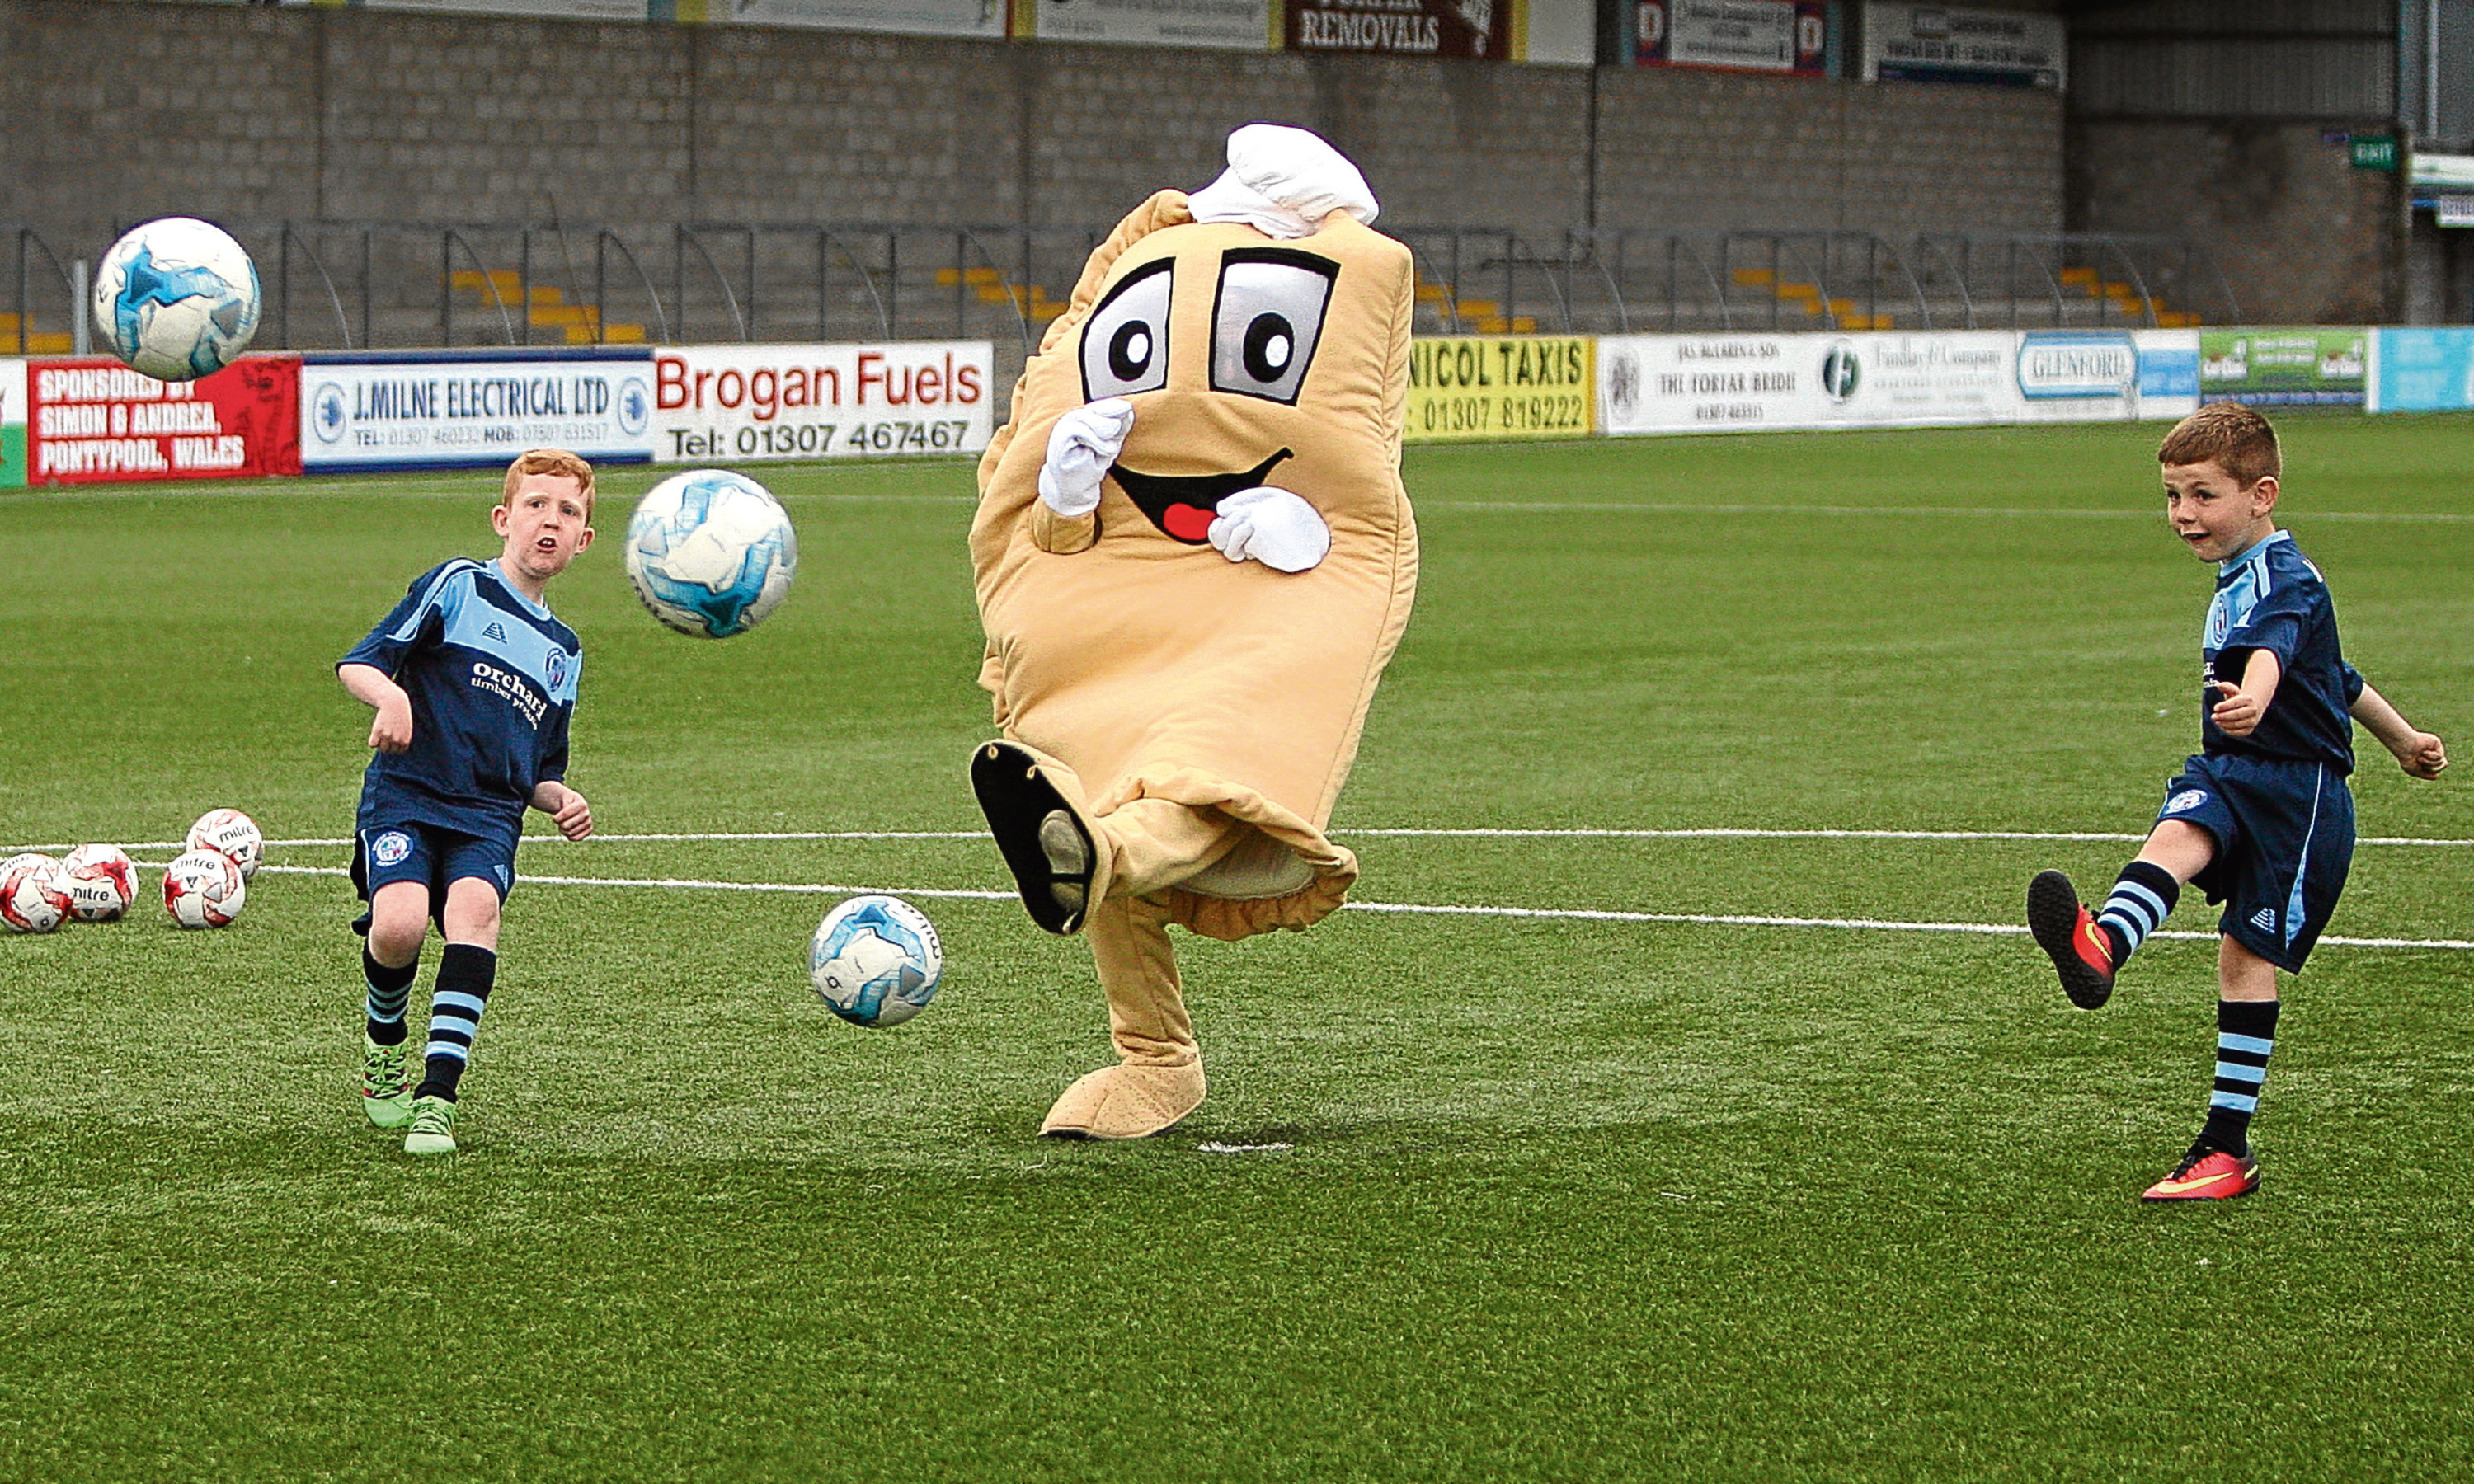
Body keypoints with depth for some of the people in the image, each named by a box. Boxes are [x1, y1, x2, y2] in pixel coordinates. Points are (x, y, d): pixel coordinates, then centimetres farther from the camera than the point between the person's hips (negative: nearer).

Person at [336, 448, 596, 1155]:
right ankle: (384, 1042, 6)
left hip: (489, 816, 4)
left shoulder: (563, 652, 22)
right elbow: (357, 663, -2)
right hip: (404, 797, -4)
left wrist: (562, 801, 8)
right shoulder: (458, 587, 5)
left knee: (474, 910, -28)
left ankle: (437, 1096, -32)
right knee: (399, 924, -28)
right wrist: (391, 696, -24)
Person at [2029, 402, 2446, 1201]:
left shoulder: (2281, 579, -13)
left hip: (2299, 790, -8)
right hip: (2229, 774, 8)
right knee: (2176, 835, -24)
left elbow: (2271, 646, -39)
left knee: (2247, 959, -6)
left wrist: (2254, 698, -61)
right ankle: (2101, 948, -54)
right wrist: (2401, 738, 45)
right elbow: (2335, 673, 33)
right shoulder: (2244, 578, 19)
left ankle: (2228, 1147, 0)